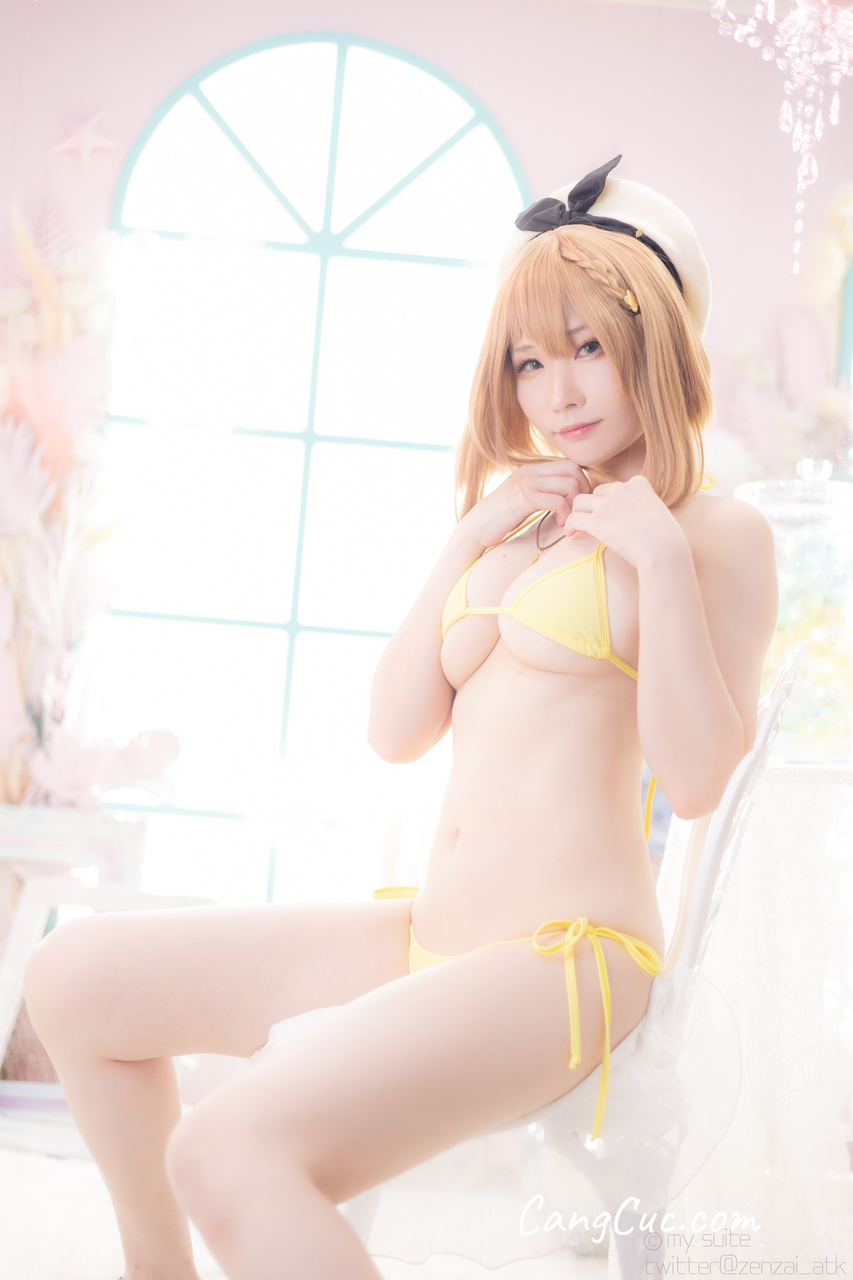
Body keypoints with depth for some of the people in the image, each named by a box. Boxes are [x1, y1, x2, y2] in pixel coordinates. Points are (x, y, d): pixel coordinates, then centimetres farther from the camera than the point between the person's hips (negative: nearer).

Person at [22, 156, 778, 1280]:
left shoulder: (718, 532, 0)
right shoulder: (516, 523, 19)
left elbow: (697, 777, -10)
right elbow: (397, 731, 12)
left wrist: (661, 559, -14)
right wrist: (468, 543, 4)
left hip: (564, 953, -8)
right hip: (429, 932, 8)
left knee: (232, 1149, -31)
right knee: (74, 977, 7)